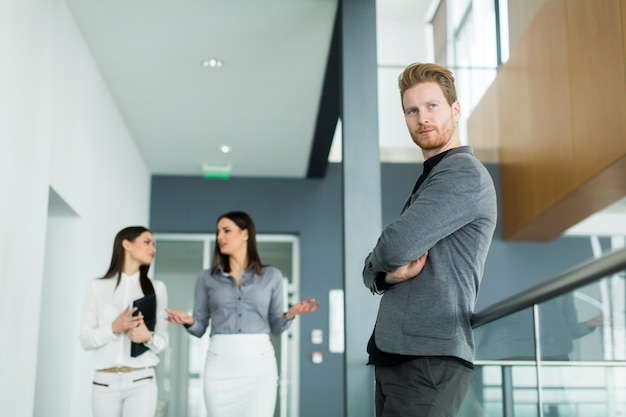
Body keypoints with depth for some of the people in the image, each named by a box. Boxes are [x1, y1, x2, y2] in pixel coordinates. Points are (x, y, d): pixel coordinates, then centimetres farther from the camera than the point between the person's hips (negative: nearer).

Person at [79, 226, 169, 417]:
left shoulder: (157, 288, 7)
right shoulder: (98, 287, 5)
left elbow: (163, 340, 9)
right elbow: (85, 339, 3)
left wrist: (148, 337, -13)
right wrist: (114, 327, -14)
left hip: (141, 381, 0)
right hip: (105, 382, 1)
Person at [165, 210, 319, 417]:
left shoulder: (272, 275, 8)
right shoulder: (206, 278, 9)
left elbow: (275, 326, 11)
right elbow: (200, 328, 10)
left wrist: (290, 314, -10)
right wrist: (189, 321, -12)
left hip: (259, 363, -1)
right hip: (220, 364, 1)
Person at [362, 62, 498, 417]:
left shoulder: (464, 174, -10)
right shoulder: (429, 181, 21)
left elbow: (394, 247, -22)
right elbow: (372, 269, 17)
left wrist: (386, 263, 2)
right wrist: (388, 273, -6)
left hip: (430, 360, -9)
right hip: (394, 355, 9)